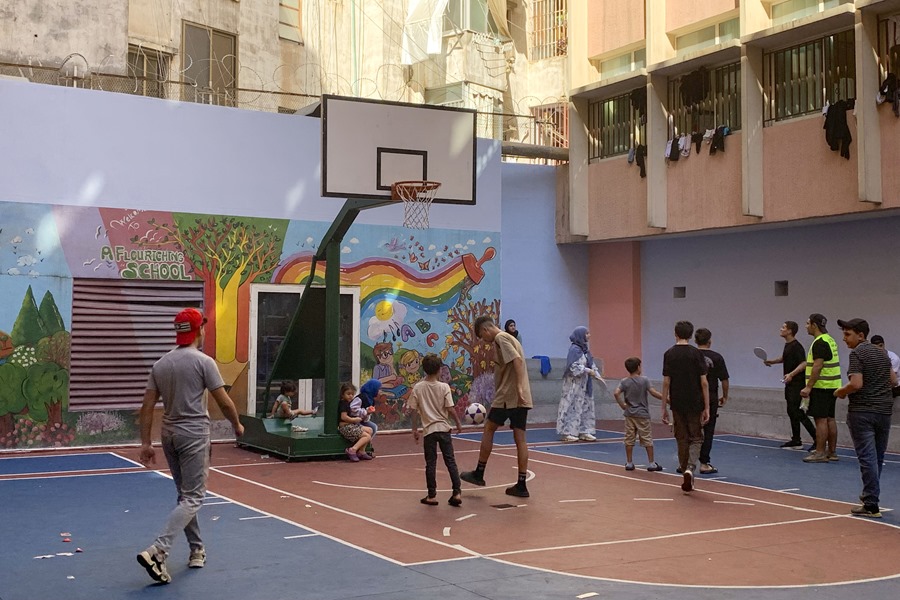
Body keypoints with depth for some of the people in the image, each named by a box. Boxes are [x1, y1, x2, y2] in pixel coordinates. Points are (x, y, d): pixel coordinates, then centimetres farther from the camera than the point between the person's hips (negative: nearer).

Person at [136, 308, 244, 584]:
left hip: (169, 434, 7)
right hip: (194, 435, -7)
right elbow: (224, 402, -8)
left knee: (185, 495, 18)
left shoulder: (160, 364, 7)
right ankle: (157, 551, -20)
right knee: (193, 498, -5)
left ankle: (197, 550, 26)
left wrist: (145, 443, 8)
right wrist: (237, 424, 9)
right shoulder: (203, 362, -10)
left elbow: (147, 407, 5)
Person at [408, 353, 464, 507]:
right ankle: (457, 493, 4)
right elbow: (450, 409, -7)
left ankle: (432, 495, 10)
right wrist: (458, 423, 7)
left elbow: (414, 411, 0)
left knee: (430, 463, 7)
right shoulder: (444, 387, -7)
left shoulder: (417, 388, -3)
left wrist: (415, 429, 9)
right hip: (444, 428, 0)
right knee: (450, 461, 7)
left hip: (429, 430, 0)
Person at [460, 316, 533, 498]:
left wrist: (519, 387, -26)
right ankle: (521, 485, 5)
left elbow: (517, 360, -21)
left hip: (508, 395, -8)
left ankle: (479, 474, 14)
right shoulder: (510, 338, 21)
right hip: (523, 398, 8)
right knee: (520, 438, 6)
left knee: (488, 429, 6)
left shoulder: (500, 338, -6)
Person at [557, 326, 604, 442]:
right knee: (572, 407, -5)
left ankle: (584, 432, 15)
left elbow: (591, 364, 16)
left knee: (585, 406, 9)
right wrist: (588, 371, -19)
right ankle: (567, 433, 0)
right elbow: (573, 366, -21)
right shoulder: (574, 349, -14)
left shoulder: (584, 349, 13)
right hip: (574, 383, -9)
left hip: (584, 385, 9)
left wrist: (597, 376, 5)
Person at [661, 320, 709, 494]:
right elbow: (703, 382, -8)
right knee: (696, 438, 9)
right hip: (695, 404, -1)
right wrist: (707, 408, -3)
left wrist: (664, 407, 3)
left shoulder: (669, 354, -3)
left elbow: (666, 382, -3)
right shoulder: (696, 353, -6)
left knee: (682, 439, 12)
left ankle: (688, 481, 15)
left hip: (677, 404, 1)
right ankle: (690, 468, -17)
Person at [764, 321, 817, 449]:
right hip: (790, 384, 10)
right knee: (792, 411, 12)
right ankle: (796, 440, 18)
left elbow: (803, 363, -25)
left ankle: (816, 437, -8)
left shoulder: (796, 346, -16)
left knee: (796, 411, -12)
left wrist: (791, 374, -33)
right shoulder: (787, 345, 13)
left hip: (797, 383, -10)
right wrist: (772, 361, 23)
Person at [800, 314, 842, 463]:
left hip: (822, 386, -10)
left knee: (820, 419, -7)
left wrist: (808, 387, -21)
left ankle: (820, 453, -6)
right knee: (829, 418, 13)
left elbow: (817, 366, -22)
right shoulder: (830, 340, 16)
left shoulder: (819, 343, -15)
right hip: (832, 385, 10)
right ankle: (832, 451, 18)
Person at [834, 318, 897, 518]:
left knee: (867, 458, -6)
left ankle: (871, 505, -6)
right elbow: (893, 380, 15)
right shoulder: (881, 352, 12)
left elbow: (856, 384, -21)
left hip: (862, 411, -7)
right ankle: (870, 495, 28)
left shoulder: (857, 353, -11)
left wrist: (840, 392, -4)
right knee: (877, 457, 15)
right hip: (884, 410, 7)